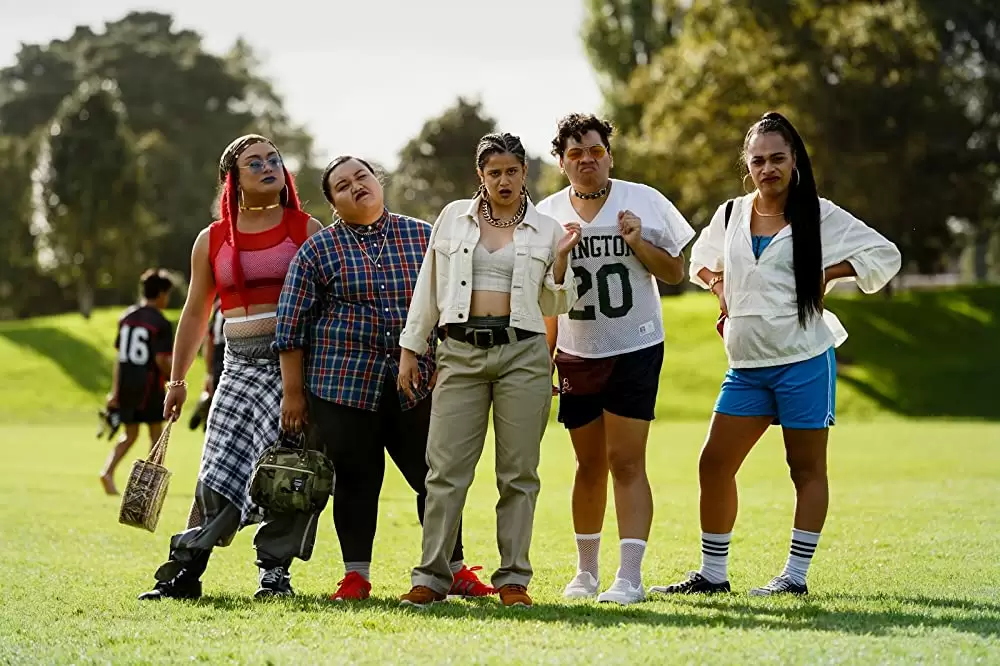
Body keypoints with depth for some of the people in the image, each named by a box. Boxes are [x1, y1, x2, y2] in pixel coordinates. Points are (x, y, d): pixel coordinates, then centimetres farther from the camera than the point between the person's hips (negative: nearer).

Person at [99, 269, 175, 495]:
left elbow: (119, 356, 8)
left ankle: (108, 471, -6)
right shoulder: (160, 323, -11)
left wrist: (115, 390, 10)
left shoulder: (126, 317, 7)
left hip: (125, 383, 5)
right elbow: (161, 360, -17)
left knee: (129, 434, 15)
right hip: (149, 384, -5)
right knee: (156, 434, 10)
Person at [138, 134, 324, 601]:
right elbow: (195, 313, 19)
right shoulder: (212, 240, 12)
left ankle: (275, 569, 7)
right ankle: (186, 570, -12)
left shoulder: (307, 229, 6)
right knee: (223, 463, -12)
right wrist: (177, 380, 16)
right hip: (242, 365, 1)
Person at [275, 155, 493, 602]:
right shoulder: (318, 251, 2)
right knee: (355, 481, 2)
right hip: (343, 384, -1)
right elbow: (291, 325, 2)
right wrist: (293, 392, -2)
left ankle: (454, 570, 13)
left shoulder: (424, 239, 8)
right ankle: (356, 576, 13)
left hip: (415, 385, 2)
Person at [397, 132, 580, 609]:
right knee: (446, 469, -3)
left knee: (518, 472, 1)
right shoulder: (454, 217, 10)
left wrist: (561, 259, -4)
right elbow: (428, 286, 13)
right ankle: (431, 577, 2)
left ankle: (513, 579, 7)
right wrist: (410, 349, 9)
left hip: (522, 354, 0)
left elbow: (557, 306, 12)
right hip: (460, 352, 0)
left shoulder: (544, 229, 8)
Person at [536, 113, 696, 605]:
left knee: (626, 462, -10)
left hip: (635, 349, -3)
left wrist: (638, 243, -15)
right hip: (576, 356, 3)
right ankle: (586, 571, 22)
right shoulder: (547, 215, 4)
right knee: (590, 465, 10)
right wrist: (544, 354, 8)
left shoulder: (642, 201, -2)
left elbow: (675, 272, 1)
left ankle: (630, 577, -11)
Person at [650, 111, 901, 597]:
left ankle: (796, 576, 8)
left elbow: (884, 255, -1)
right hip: (745, 365, 5)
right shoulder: (730, 215, 10)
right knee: (715, 463, 2)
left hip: (804, 361, -5)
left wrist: (826, 275, -8)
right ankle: (712, 574, 12)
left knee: (806, 468, 2)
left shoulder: (819, 216, -2)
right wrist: (721, 289, 10)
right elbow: (702, 261, 29)